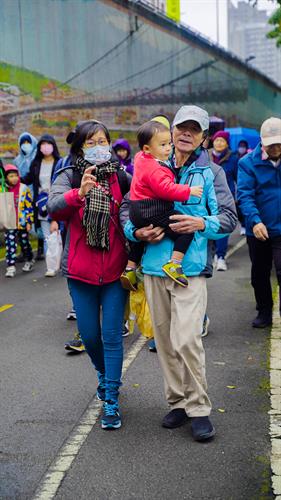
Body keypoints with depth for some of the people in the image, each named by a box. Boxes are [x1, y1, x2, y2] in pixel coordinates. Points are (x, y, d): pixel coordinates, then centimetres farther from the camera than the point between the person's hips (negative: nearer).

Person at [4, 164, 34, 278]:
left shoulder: (24, 189, -5)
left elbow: (29, 206, -4)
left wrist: (29, 221, -7)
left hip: (22, 222, -1)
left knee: (24, 243, 14)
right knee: (10, 245, -6)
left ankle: (29, 261, 35)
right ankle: (11, 267, -5)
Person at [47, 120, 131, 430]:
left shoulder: (119, 177, 2)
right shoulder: (69, 177, -1)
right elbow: (53, 206, -19)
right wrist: (79, 192, -36)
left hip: (115, 269, -1)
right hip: (81, 270, 1)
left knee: (112, 336, -2)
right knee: (89, 335, 12)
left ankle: (111, 401, 9)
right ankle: (104, 375, 42)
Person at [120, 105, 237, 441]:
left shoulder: (211, 172, 6)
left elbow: (229, 218, 2)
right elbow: (126, 208, 12)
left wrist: (202, 224, -17)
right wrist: (138, 232, -7)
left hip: (190, 266, -4)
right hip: (154, 265, 4)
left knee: (186, 339, -14)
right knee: (164, 340, 10)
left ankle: (198, 408, 2)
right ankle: (177, 401, 25)